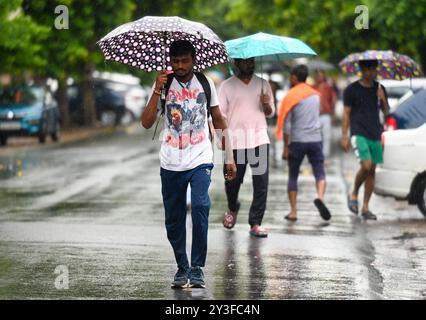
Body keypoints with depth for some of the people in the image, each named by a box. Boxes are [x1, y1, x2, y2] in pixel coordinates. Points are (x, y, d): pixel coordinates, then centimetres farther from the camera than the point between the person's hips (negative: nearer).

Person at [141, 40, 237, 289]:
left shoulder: (205, 83, 3)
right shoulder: (163, 85, 1)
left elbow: (218, 120, 11)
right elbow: (147, 123, -8)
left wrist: (230, 157, 8)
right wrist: (157, 91, -17)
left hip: (200, 161, -1)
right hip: (171, 164, 1)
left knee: (200, 207, -22)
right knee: (174, 220, 6)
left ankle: (197, 268, -15)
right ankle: (182, 268, 23)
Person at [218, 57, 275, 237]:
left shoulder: (263, 84, 11)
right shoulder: (227, 86, 3)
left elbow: (270, 113, 16)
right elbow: (220, 114, 1)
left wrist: (266, 104, -7)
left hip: (259, 140, 1)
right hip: (235, 141, -1)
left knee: (261, 183, -6)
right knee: (232, 182, 8)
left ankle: (255, 224, -1)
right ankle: (232, 209, 39)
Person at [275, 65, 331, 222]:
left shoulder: (291, 97, -5)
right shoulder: (315, 95, 11)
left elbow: (287, 125, -8)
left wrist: (286, 147, -7)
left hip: (297, 140, -3)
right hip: (315, 139, 3)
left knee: (292, 177, 8)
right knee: (320, 173, 3)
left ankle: (293, 211, 5)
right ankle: (320, 197, -26)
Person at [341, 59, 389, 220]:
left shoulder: (379, 89, 13)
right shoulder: (352, 90, 0)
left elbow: (386, 112, 14)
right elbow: (346, 113, 0)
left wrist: (382, 99, -5)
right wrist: (344, 136, -6)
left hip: (375, 135, 5)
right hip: (359, 134, -5)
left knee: (372, 171, 3)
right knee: (366, 166, -19)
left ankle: (365, 208, 9)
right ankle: (353, 195, 5)